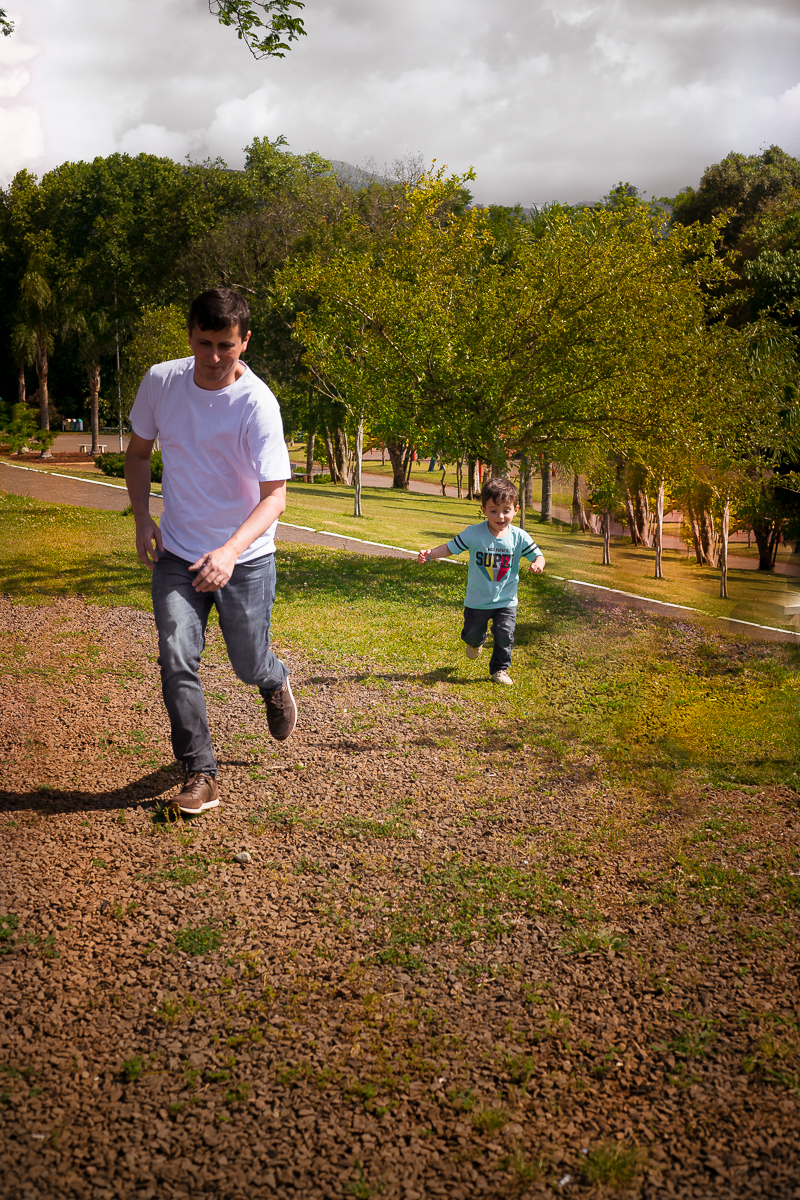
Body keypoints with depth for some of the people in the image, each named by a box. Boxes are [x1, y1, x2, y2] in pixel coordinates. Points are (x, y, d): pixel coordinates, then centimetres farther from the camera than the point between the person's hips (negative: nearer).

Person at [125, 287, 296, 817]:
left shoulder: (257, 403, -19)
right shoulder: (161, 381, -6)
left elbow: (275, 495, -23)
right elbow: (138, 452, 11)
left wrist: (231, 550, -38)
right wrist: (142, 519, -2)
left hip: (245, 557, -2)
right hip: (177, 553, 3)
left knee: (249, 665, 8)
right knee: (176, 658, -11)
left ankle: (276, 682, 46)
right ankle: (201, 774, 0)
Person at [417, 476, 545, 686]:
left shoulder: (519, 537, -9)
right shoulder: (473, 533, -13)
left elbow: (536, 555, -3)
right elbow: (451, 547, -8)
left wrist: (538, 564, -27)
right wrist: (430, 554, -23)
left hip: (506, 600, 0)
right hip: (478, 599, 0)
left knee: (504, 635, -5)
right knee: (471, 633, 12)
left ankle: (499, 670, 17)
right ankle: (476, 642, 51)